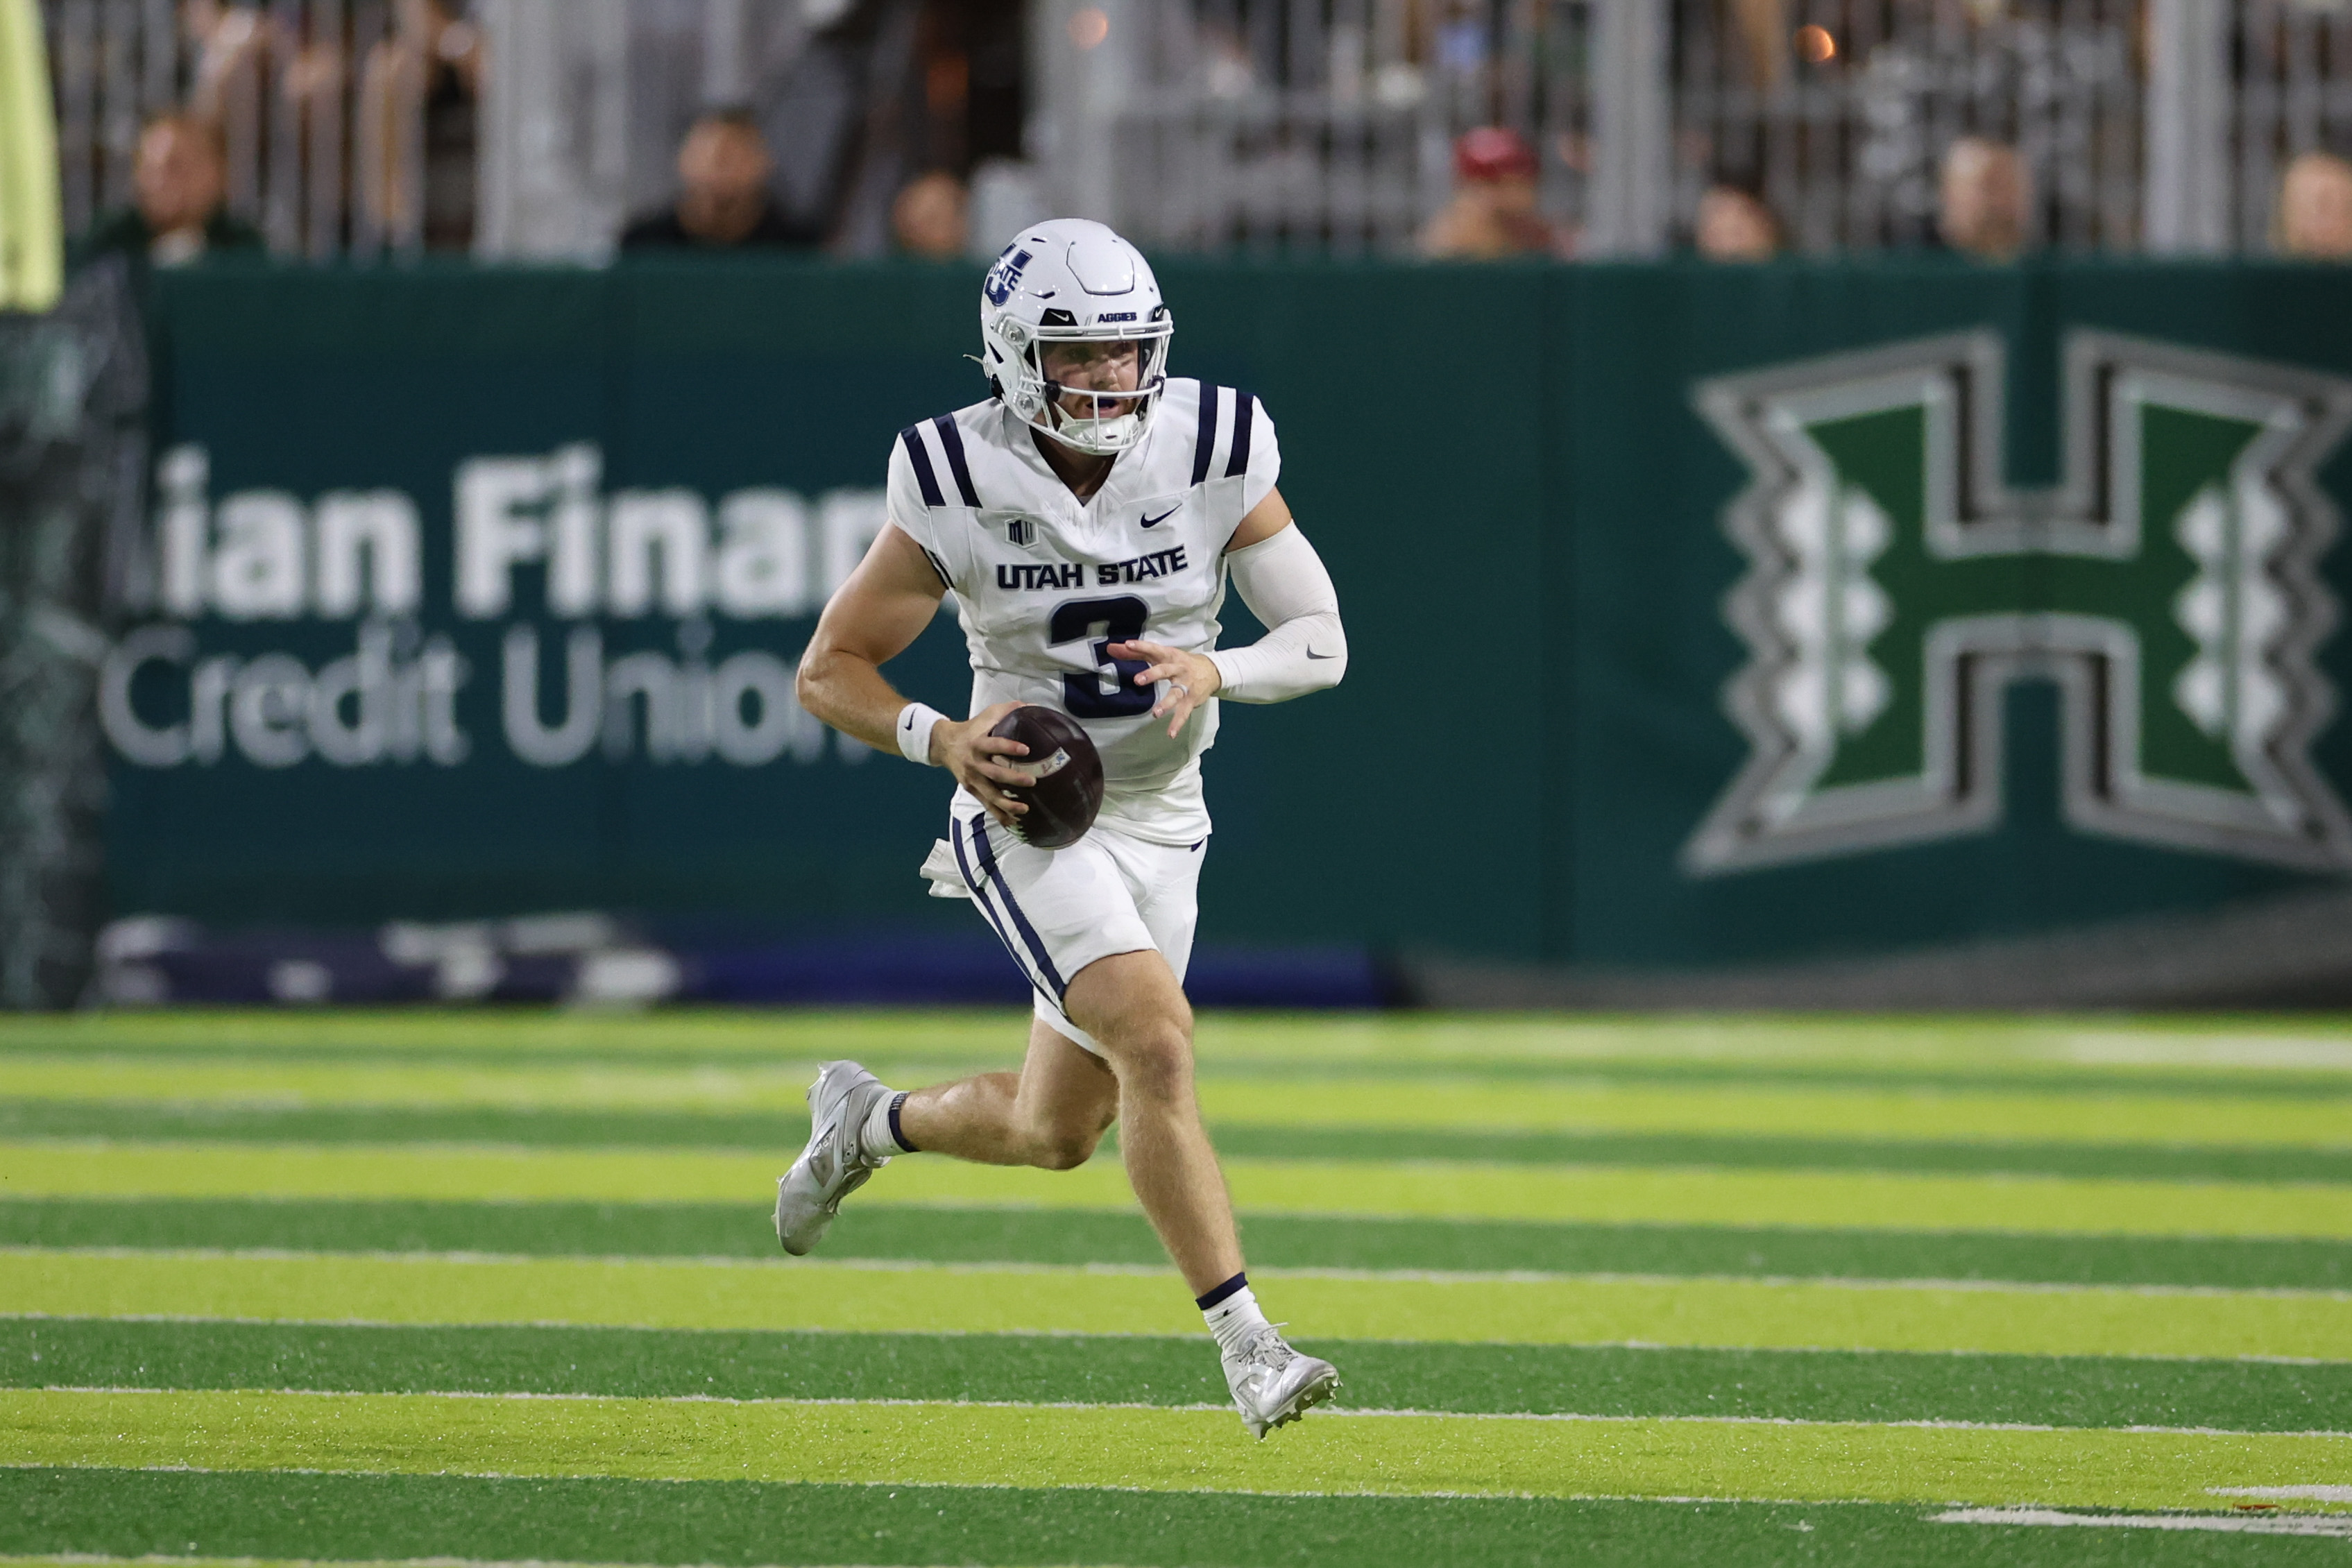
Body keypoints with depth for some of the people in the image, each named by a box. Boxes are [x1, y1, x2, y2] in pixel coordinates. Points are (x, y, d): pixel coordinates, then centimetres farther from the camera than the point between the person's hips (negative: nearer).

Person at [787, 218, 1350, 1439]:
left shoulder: (1214, 456, -9)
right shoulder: (960, 489, -15)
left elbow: (1322, 642, -4)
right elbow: (829, 671, -6)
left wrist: (1214, 669, -25)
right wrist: (945, 741, -24)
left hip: (1159, 824, 4)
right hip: (1027, 822, -4)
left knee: (1056, 1134, 13)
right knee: (1157, 1043, -26)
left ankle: (870, 1121, 45)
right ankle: (1246, 1348, -22)